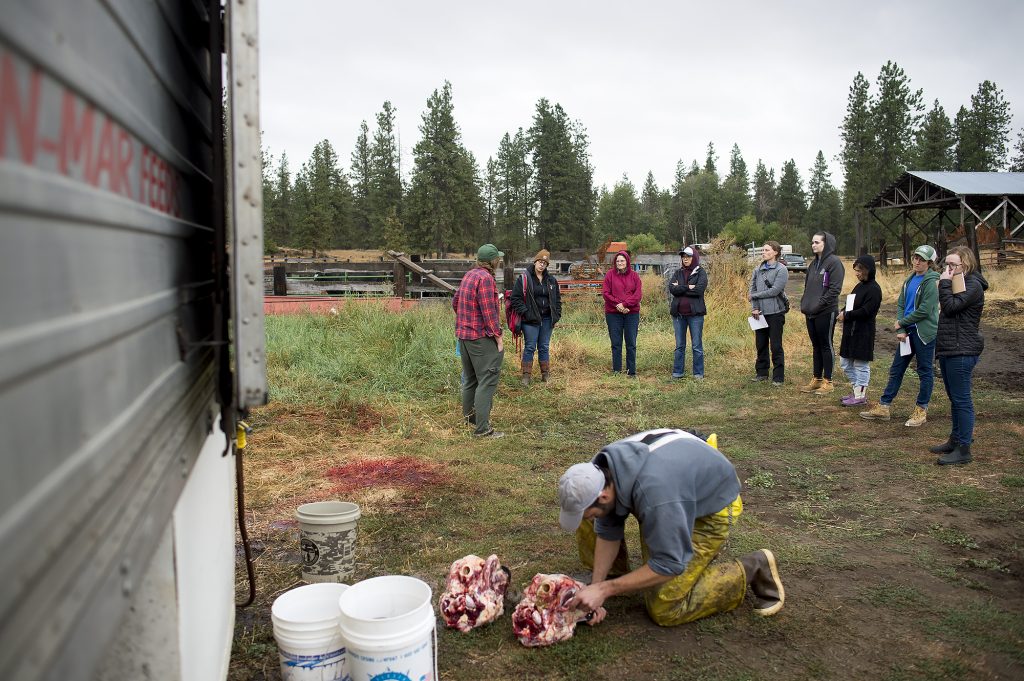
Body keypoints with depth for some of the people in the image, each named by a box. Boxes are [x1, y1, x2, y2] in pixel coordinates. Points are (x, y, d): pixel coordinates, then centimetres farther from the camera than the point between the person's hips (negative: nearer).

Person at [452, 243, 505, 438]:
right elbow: (489, 312, -19)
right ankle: (482, 427, -7)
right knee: (487, 380, -6)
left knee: (470, 378, 21)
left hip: (463, 335, 9)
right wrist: (498, 338, -14)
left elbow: (455, 302, 20)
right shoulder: (485, 278, -16)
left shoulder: (469, 275, 12)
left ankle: (468, 415, 33)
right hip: (481, 337, -9)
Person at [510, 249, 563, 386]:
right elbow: (515, 298, -6)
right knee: (530, 347, -2)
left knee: (544, 347, 11)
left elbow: (557, 299, 17)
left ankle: (545, 374, 20)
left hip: (547, 319, 4)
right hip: (531, 319, -4)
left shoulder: (551, 280, 10)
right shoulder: (524, 279, -5)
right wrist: (525, 312, -13)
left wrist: (557, 315, 7)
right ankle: (526, 375, 6)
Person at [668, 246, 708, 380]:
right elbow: (671, 288, -6)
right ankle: (678, 372, 16)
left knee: (697, 345, 3)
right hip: (678, 313, 4)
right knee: (679, 345, 9)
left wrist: (680, 288, -10)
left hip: (695, 313, -3)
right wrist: (688, 287, -14)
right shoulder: (678, 273, 10)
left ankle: (698, 373, 10)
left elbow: (699, 289, -17)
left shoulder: (701, 273, 0)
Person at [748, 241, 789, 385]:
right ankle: (761, 372, 24)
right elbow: (752, 289, 6)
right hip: (760, 313, 5)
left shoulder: (781, 270, -7)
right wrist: (754, 307, -7)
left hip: (775, 312, -5)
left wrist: (754, 296, -8)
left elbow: (774, 290, -15)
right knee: (761, 344, 12)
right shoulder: (758, 270, 9)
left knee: (776, 346, 0)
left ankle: (778, 377, 7)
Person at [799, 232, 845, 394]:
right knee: (816, 346, 13)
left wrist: (819, 304, -18)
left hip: (826, 312, -7)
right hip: (810, 313, 7)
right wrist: (804, 304, 7)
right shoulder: (814, 263, 14)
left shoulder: (834, 262, -10)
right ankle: (816, 379, 21)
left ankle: (827, 382, 8)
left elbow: (835, 289, -16)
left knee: (826, 346, 0)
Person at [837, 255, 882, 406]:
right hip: (851, 331, 9)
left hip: (863, 333, -9)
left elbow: (865, 311, -21)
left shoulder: (874, 289, -14)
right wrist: (843, 311, -3)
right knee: (845, 363, 14)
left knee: (861, 364, 0)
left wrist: (846, 315, -14)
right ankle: (857, 390, 26)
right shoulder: (859, 286, 13)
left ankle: (860, 396, 10)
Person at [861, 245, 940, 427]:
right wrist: (900, 330, -4)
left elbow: (924, 310, -18)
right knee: (896, 370, 10)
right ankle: (883, 407, 15)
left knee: (925, 372, 4)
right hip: (908, 332, 8)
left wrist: (901, 323, -8)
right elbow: (900, 305, 8)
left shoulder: (931, 282, -12)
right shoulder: (910, 280, 11)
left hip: (924, 333, -8)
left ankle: (921, 410, 14)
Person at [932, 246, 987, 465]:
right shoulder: (957, 283, 17)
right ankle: (955, 439, 27)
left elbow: (950, 306, -21)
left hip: (962, 351, -10)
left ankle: (963, 449, -3)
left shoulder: (973, 285, -12)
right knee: (954, 398, 17)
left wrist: (944, 283, -16)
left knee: (961, 399, -7)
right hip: (948, 349, 10)